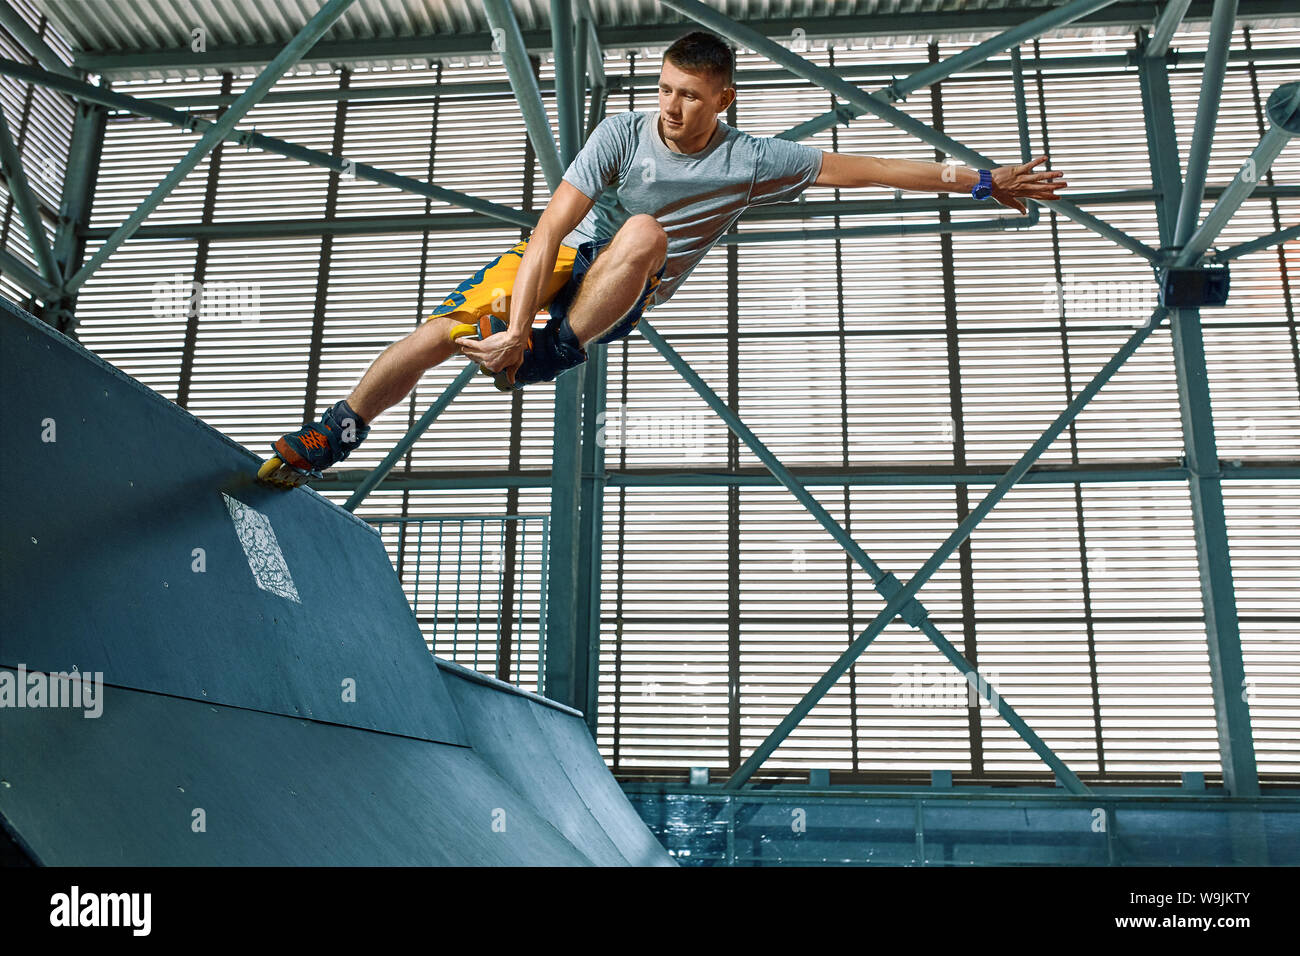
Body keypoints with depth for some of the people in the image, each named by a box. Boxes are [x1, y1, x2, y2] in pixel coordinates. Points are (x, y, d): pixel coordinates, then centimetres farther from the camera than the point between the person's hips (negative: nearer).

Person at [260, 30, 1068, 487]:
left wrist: (978, 182, -6)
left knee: (647, 231, -35)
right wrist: (516, 325, -32)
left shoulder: (751, 162, -11)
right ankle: (335, 435, -3)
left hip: (621, 301, 0)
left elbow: (859, 167, -8)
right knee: (445, 330, -19)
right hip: (563, 258, 1)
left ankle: (557, 354, -30)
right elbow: (551, 230, -22)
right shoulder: (622, 135, -14)